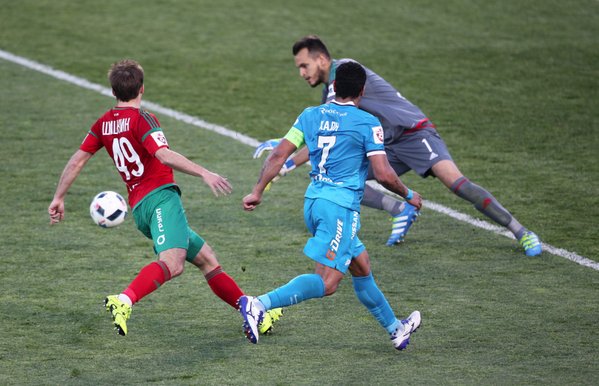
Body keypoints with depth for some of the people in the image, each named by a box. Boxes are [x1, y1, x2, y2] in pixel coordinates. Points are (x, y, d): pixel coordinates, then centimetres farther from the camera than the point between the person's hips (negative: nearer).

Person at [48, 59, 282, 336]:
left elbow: (77, 161, 18)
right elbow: (164, 155, -19)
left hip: (139, 208, 9)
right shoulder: (141, 119, -3)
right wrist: (204, 173, -24)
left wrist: (58, 198, 25)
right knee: (173, 263, -30)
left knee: (206, 259, 15)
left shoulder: (103, 124, 18)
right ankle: (124, 301, -50)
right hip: (161, 198, -9)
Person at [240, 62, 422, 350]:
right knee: (326, 283, -11)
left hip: (313, 201, 8)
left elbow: (278, 155, 4)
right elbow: (384, 174, -11)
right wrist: (409, 196, 7)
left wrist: (257, 191, 9)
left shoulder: (310, 115, 9)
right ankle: (259, 304, -28)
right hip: (341, 206, -8)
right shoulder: (368, 123, -6)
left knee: (361, 267, 21)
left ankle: (395, 329, 33)